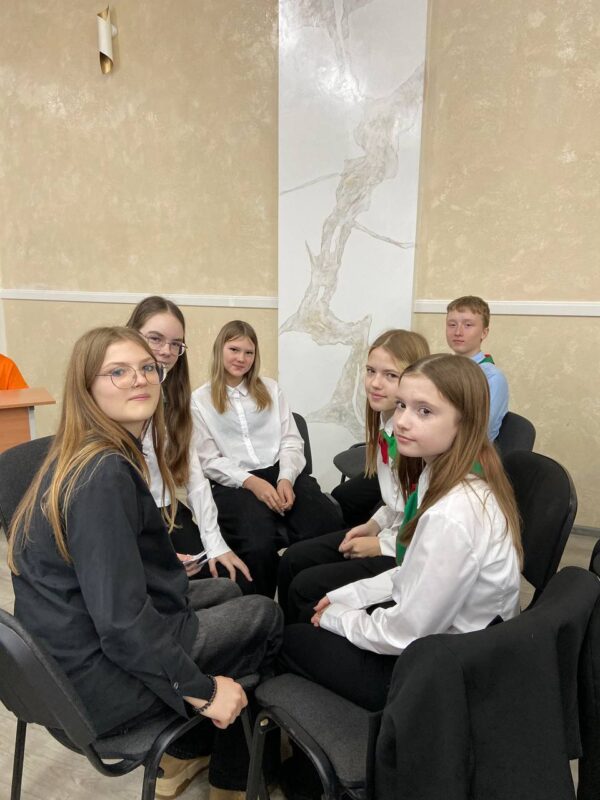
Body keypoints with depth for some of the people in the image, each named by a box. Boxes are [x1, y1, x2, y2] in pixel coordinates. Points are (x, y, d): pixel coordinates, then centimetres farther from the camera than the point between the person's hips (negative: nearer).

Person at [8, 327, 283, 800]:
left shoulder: (85, 456, 2)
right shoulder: (104, 474, -28)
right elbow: (122, 621, -28)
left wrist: (160, 561, 24)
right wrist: (202, 690, -18)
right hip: (99, 680, -9)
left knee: (226, 590, 22)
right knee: (264, 616, 5)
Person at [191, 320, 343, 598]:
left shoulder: (270, 389, 18)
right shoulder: (200, 400, 7)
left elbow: (291, 441, 10)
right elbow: (209, 461, 0)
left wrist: (286, 478, -10)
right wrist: (252, 482, -14)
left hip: (281, 472, 3)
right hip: (233, 482, -2)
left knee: (331, 529, -26)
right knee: (258, 545, -33)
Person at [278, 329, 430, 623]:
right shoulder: (386, 422, 1)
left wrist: (383, 544, -16)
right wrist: (375, 524, 3)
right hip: (394, 530, 8)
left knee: (306, 588, -7)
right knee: (292, 560, 6)